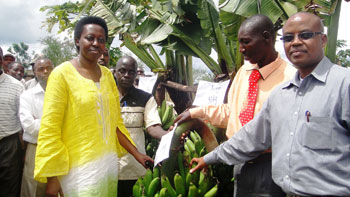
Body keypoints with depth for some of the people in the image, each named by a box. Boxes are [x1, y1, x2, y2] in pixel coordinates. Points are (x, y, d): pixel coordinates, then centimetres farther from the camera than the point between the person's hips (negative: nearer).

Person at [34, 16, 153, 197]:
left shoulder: (107, 74, 9)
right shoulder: (62, 74, -8)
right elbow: (49, 129, -11)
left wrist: (137, 154, 9)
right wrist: (52, 178, -13)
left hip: (109, 161, 6)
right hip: (80, 167, -6)